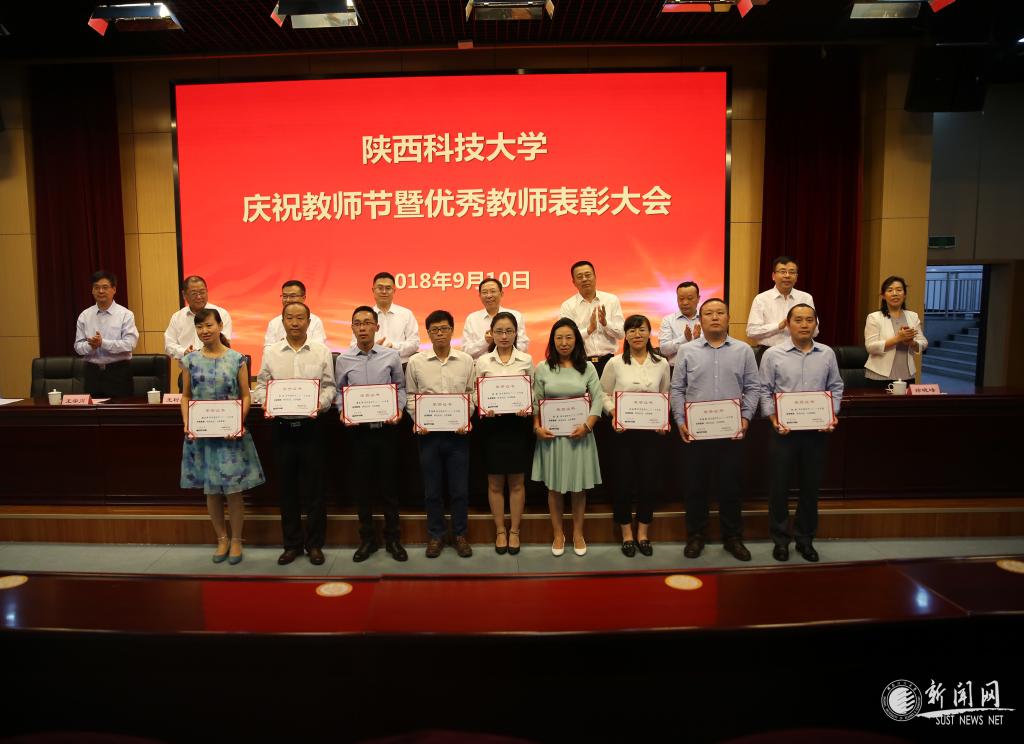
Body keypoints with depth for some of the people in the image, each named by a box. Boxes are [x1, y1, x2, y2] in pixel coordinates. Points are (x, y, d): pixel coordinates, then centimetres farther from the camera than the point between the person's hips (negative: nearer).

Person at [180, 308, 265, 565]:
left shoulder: (236, 359, -3)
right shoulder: (191, 360, 4)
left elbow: (245, 396, -2)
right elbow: (185, 396, 9)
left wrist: (238, 423, -15)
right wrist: (187, 422, -5)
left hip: (230, 433, -2)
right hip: (201, 433, 3)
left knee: (233, 490, 2)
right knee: (211, 490, 10)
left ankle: (236, 539, 18)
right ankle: (221, 539, 25)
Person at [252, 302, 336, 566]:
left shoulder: (322, 351, 2)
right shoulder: (270, 352, 7)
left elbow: (329, 386, 2)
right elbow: (261, 385, 9)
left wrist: (320, 404, -15)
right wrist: (266, 402, -10)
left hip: (311, 426, -1)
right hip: (282, 426, 2)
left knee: (314, 487, 4)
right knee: (287, 487, 10)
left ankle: (315, 543, 18)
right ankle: (292, 544, 23)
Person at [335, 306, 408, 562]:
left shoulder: (391, 356, 0)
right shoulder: (343, 360, 3)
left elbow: (400, 387, 6)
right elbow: (339, 391, 8)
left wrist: (399, 409, -10)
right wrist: (342, 412, -9)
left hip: (386, 428, -1)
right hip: (358, 429, 1)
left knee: (388, 484, 7)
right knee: (362, 485, 9)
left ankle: (393, 538, 21)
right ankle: (367, 538, 24)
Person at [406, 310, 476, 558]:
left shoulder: (466, 361, 2)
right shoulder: (415, 362, 2)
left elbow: (472, 395, 4)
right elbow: (410, 396, 4)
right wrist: (418, 421, -9)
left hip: (458, 433, 0)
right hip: (428, 433, 0)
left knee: (460, 488, 7)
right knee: (432, 489, 10)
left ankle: (460, 535, 23)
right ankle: (435, 535, 25)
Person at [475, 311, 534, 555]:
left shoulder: (526, 360, 2)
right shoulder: (483, 361, 3)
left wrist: (528, 409, -15)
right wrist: (484, 409, -16)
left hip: (518, 423, 0)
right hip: (492, 423, 0)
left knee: (517, 481, 7)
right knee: (495, 481, 7)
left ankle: (514, 531, 20)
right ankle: (500, 530, 21)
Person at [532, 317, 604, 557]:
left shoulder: (587, 367, 2)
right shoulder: (542, 368, 1)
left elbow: (598, 400, -2)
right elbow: (535, 402, 3)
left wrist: (587, 425, -14)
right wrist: (537, 427, -10)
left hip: (579, 434, 0)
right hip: (551, 434, 0)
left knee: (579, 486, 9)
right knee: (554, 486, 9)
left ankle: (578, 533, 26)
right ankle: (558, 534, 24)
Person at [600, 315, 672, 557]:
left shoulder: (661, 364, 4)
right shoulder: (615, 363, -1)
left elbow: (666, 397, 10)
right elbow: (604, 394, 2)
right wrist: (613, 413, -15)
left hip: (651, 430, 2)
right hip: (623, 430, -2)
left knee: (649, 480, 7)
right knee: (624, 481, 4)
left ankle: (642, 534, 24)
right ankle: (627, 535, 21)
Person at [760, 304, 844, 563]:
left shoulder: (827, 354, 6)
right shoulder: (773, 355, -3)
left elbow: (835, 388, 11)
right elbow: (765, 391, -2)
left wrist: (832, 415, -2)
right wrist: (774, 419, -13)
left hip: (817, 430, 3)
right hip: (784, 429, -2)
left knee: (811, 485, 11)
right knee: (780, 485, 4)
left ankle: (805, 538, 26)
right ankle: (780, 539, 18)